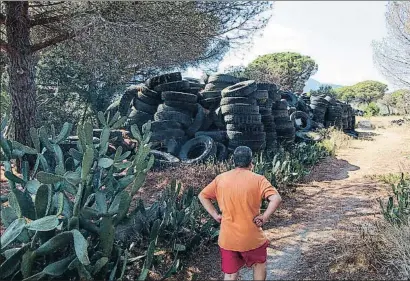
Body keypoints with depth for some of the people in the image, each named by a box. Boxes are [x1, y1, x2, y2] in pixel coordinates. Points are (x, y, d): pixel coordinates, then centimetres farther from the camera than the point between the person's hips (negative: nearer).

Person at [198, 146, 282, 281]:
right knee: (259, 263, 27)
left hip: (227, 238, 2)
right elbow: (276, 199, -23)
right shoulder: (258, 179, -11)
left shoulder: (220, 179, 0)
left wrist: (215, 215, 4)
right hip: (251, 238, -2)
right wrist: (264, 217, -14)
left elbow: (202, 196, 7)